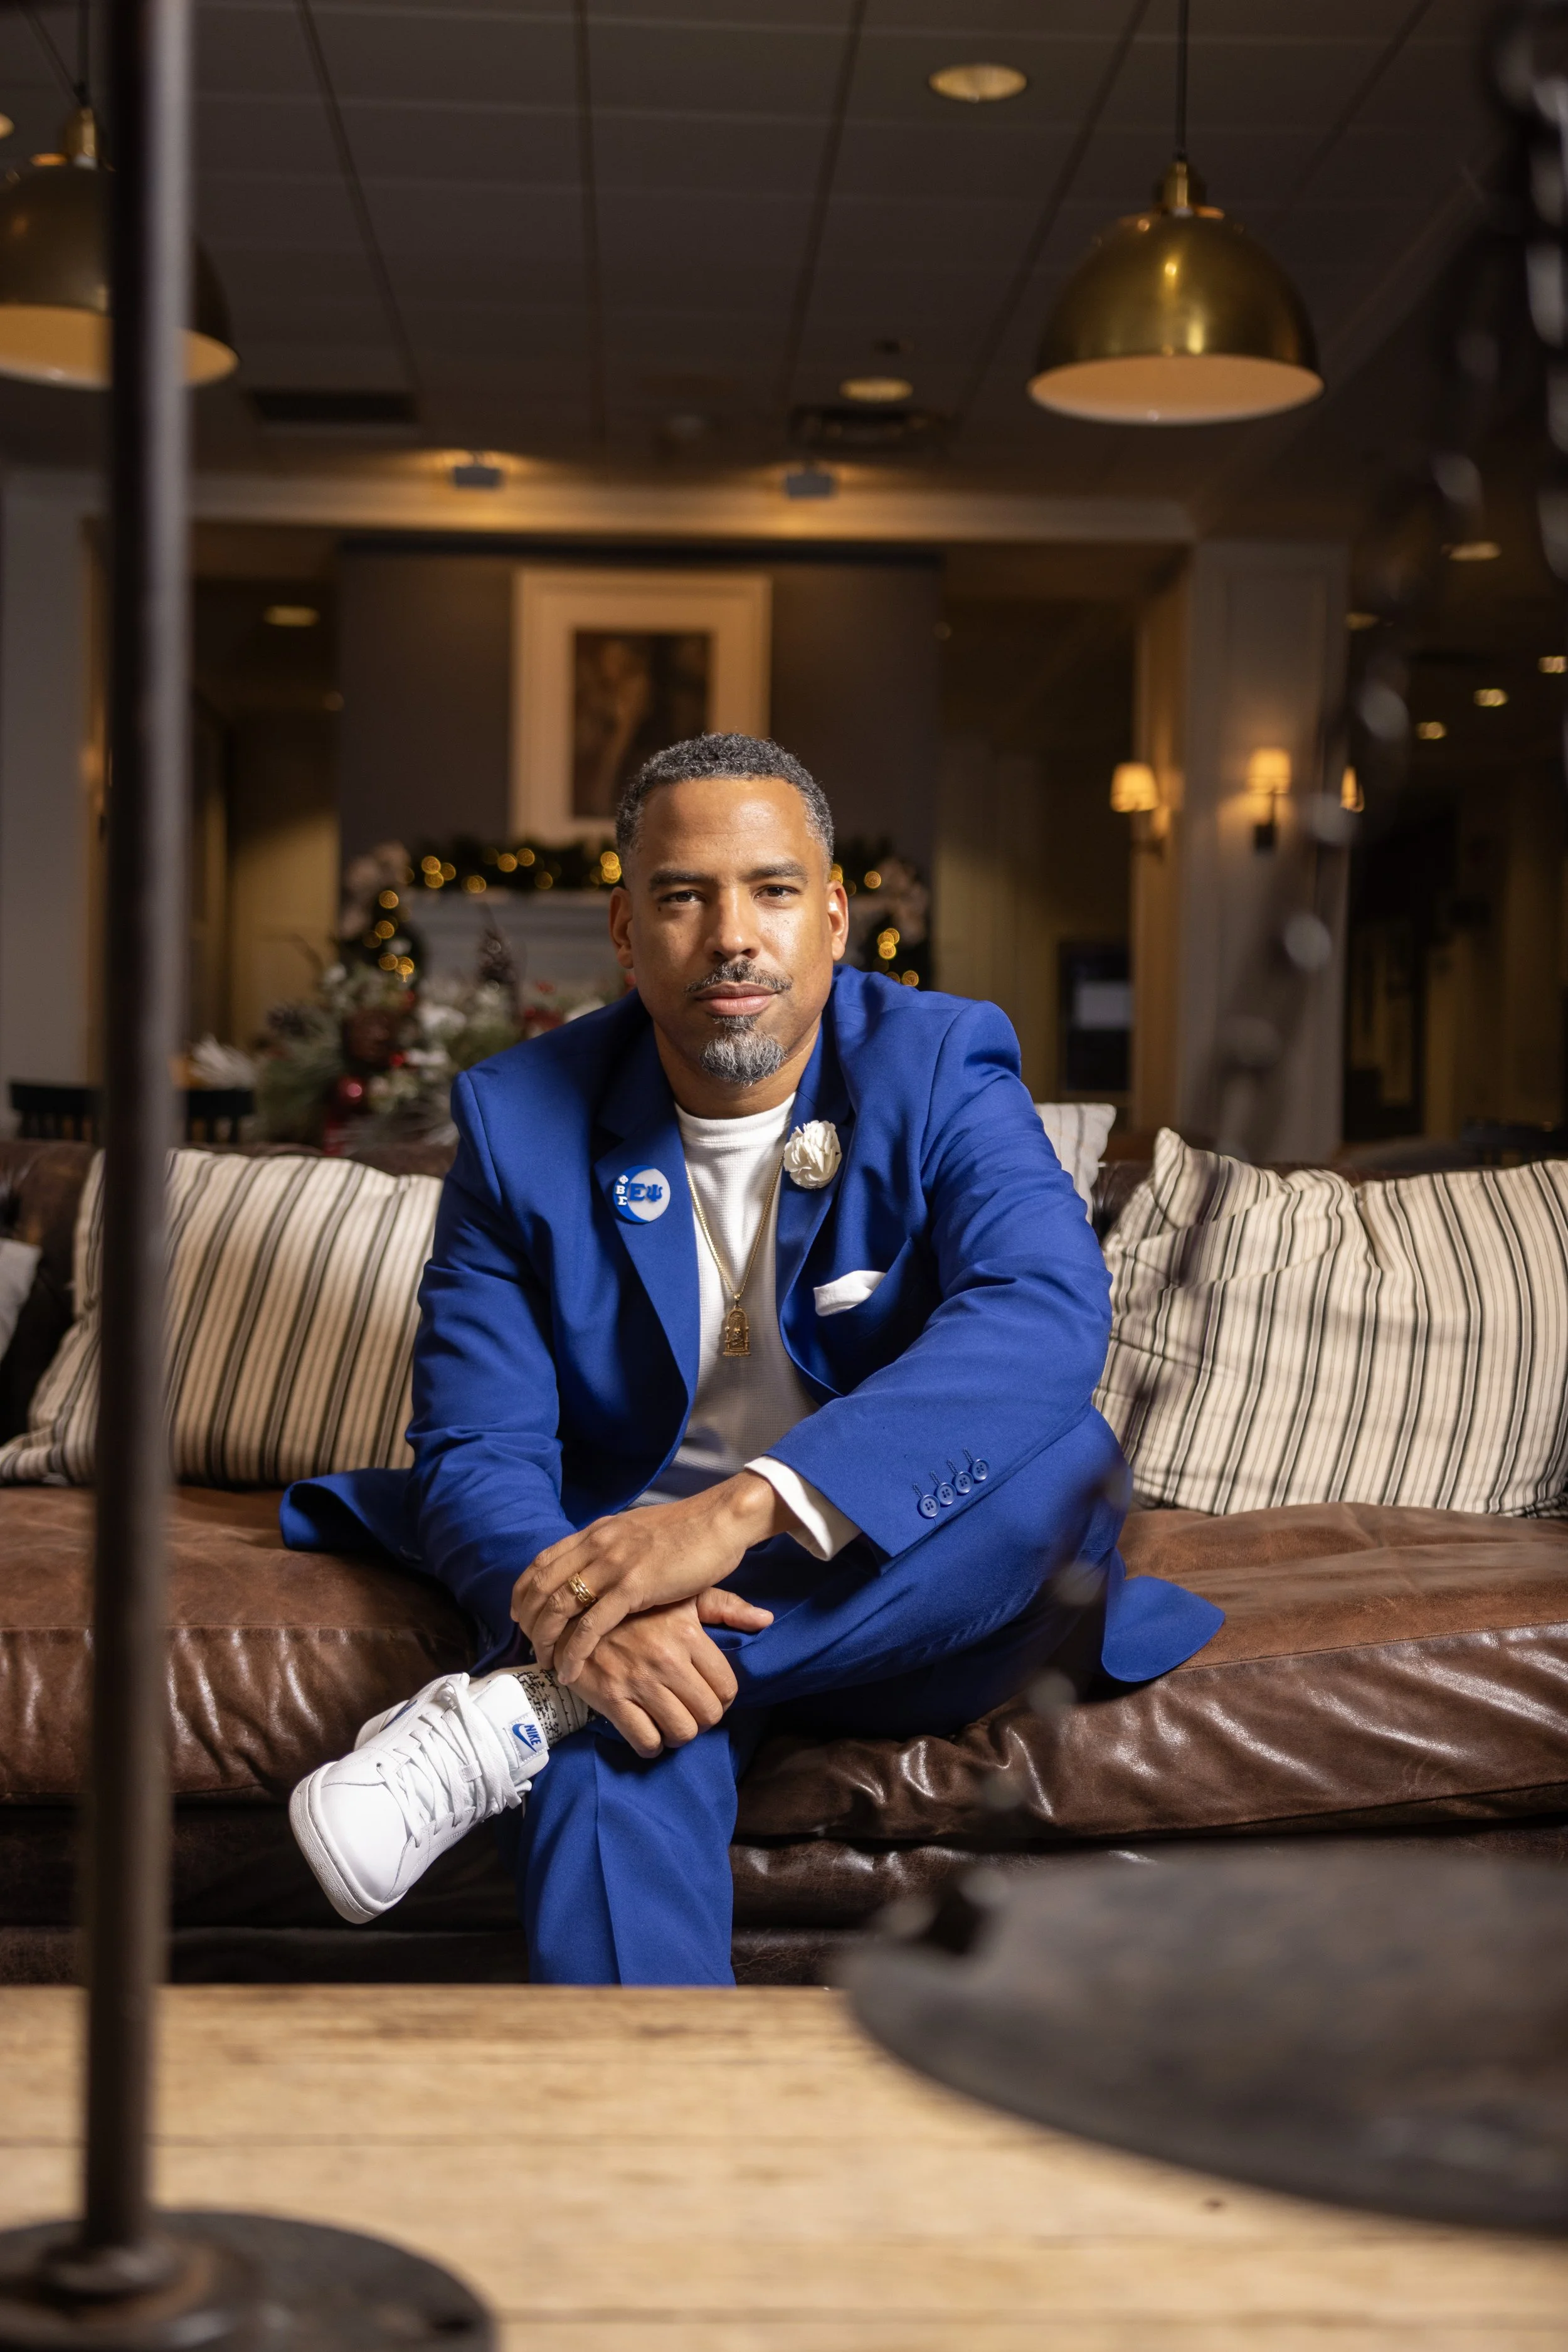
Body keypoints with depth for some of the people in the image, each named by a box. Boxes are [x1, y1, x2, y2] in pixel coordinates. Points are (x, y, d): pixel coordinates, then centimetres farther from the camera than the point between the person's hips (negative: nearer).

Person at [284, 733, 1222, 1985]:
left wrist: (744, 1508, -41)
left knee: (1066, 1462, -32)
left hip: (889, 1585, 1)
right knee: (615, 1745, -36)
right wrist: (578, 1613, -34)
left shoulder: (940, 1066, -7)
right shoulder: (523, 1121, -3)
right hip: (620, 1565, 0)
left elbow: (1049, 1311, -27)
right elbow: (476, 1449, -7)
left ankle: (515, 1714, -33)